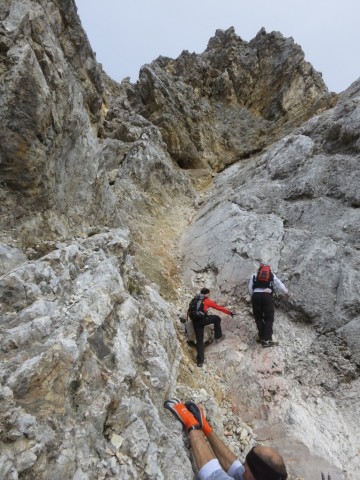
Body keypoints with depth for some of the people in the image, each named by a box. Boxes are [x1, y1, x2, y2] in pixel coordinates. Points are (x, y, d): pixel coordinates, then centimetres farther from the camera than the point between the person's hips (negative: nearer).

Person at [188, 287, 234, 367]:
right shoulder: (207, 301, 8)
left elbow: (189, 312, 25)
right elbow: (219, 307, 13)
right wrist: (229, 312, 21)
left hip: (195, 322, 5)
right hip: (202, 319, -5)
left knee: (199, 341, 10)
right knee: (217, 318, 21)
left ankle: (200, 361, 7)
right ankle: (218, 337, 27)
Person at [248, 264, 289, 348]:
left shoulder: (254, 275, 19)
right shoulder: (272, 275, 20)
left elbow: (250, 289, 11)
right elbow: (280, 285, 24)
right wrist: (286, 292, 40)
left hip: (256, 295, 1)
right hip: (267, 296, -1)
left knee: (258, 318, 15)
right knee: (269, 318, 7)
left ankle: (262, 337, 17)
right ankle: (267, 340, 2)